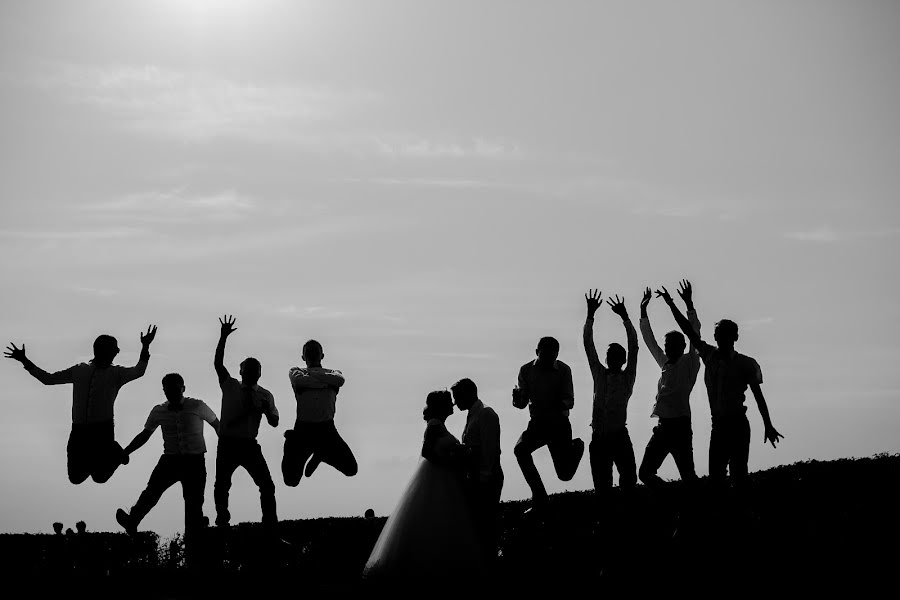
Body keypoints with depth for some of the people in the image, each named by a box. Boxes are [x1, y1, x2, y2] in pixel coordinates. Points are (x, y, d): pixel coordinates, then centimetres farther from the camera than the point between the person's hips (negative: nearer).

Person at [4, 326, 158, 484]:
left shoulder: (116, 373, 7)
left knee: (100, 477, -7)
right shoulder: (79, 370, 15)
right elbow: (48, 379, 22)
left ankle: (113, 453, 23)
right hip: (79, 430, 3)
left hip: (103, 430, -3)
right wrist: (24, 360, 19)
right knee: (76, 478, 3)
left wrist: (145, 347, -26)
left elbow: (138, 371, -12)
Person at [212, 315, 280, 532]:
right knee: (221, 486, 3)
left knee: (267, 485, -4)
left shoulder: (265, 395, 7)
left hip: (250, 445, 1)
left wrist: (266, 409, -17)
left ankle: (271, 524, 3)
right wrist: (223, 337, -17)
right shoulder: (230, 386, 4)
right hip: (227, 444, -1)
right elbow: (218, 363, -7)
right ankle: (222, 520, 21)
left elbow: (274, 423, 4)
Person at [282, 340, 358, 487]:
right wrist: (326, 381, -8)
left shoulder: (332, 372, 14)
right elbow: (298, 380, -14)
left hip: (326, 429, 1)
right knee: (291, 480, -6)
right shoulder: (296, 371, 11)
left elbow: (340, 380, -11)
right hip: (303, 428, -1)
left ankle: (321, 454, 23)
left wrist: (312, 374, -8)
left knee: (351, 469, -5)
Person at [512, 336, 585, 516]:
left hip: (559, 424, -2)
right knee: (520, 449, -29)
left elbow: (570, 401, -9)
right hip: (537, 423, 2)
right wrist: (517, 398, -24)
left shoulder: (563, 370, -8)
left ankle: (576, 446, 35)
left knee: (565, 474, -2)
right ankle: (540, 499, -22)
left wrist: (559, 405, -33)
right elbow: (522, 403, 1)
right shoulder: (526, 370, -3)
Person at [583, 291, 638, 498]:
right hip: (599, 437, 2)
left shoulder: (627, 377, 4)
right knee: (601, 486, 4)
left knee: (629, 479, -7)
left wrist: (625, 317, -7)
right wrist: (590, 314, 0)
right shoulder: (599, 374, 9)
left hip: (619, 436, -2)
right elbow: (588, 345, 6)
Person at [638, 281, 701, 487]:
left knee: (688, 476, -8)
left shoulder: (689, 363, 1)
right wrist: (643, 312, 22)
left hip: (680, 426, -7)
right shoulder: (665, 364, 17)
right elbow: (650, 341, 25)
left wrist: (689, 305, -17)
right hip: (663, 426, 7)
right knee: (645, 472, 4)